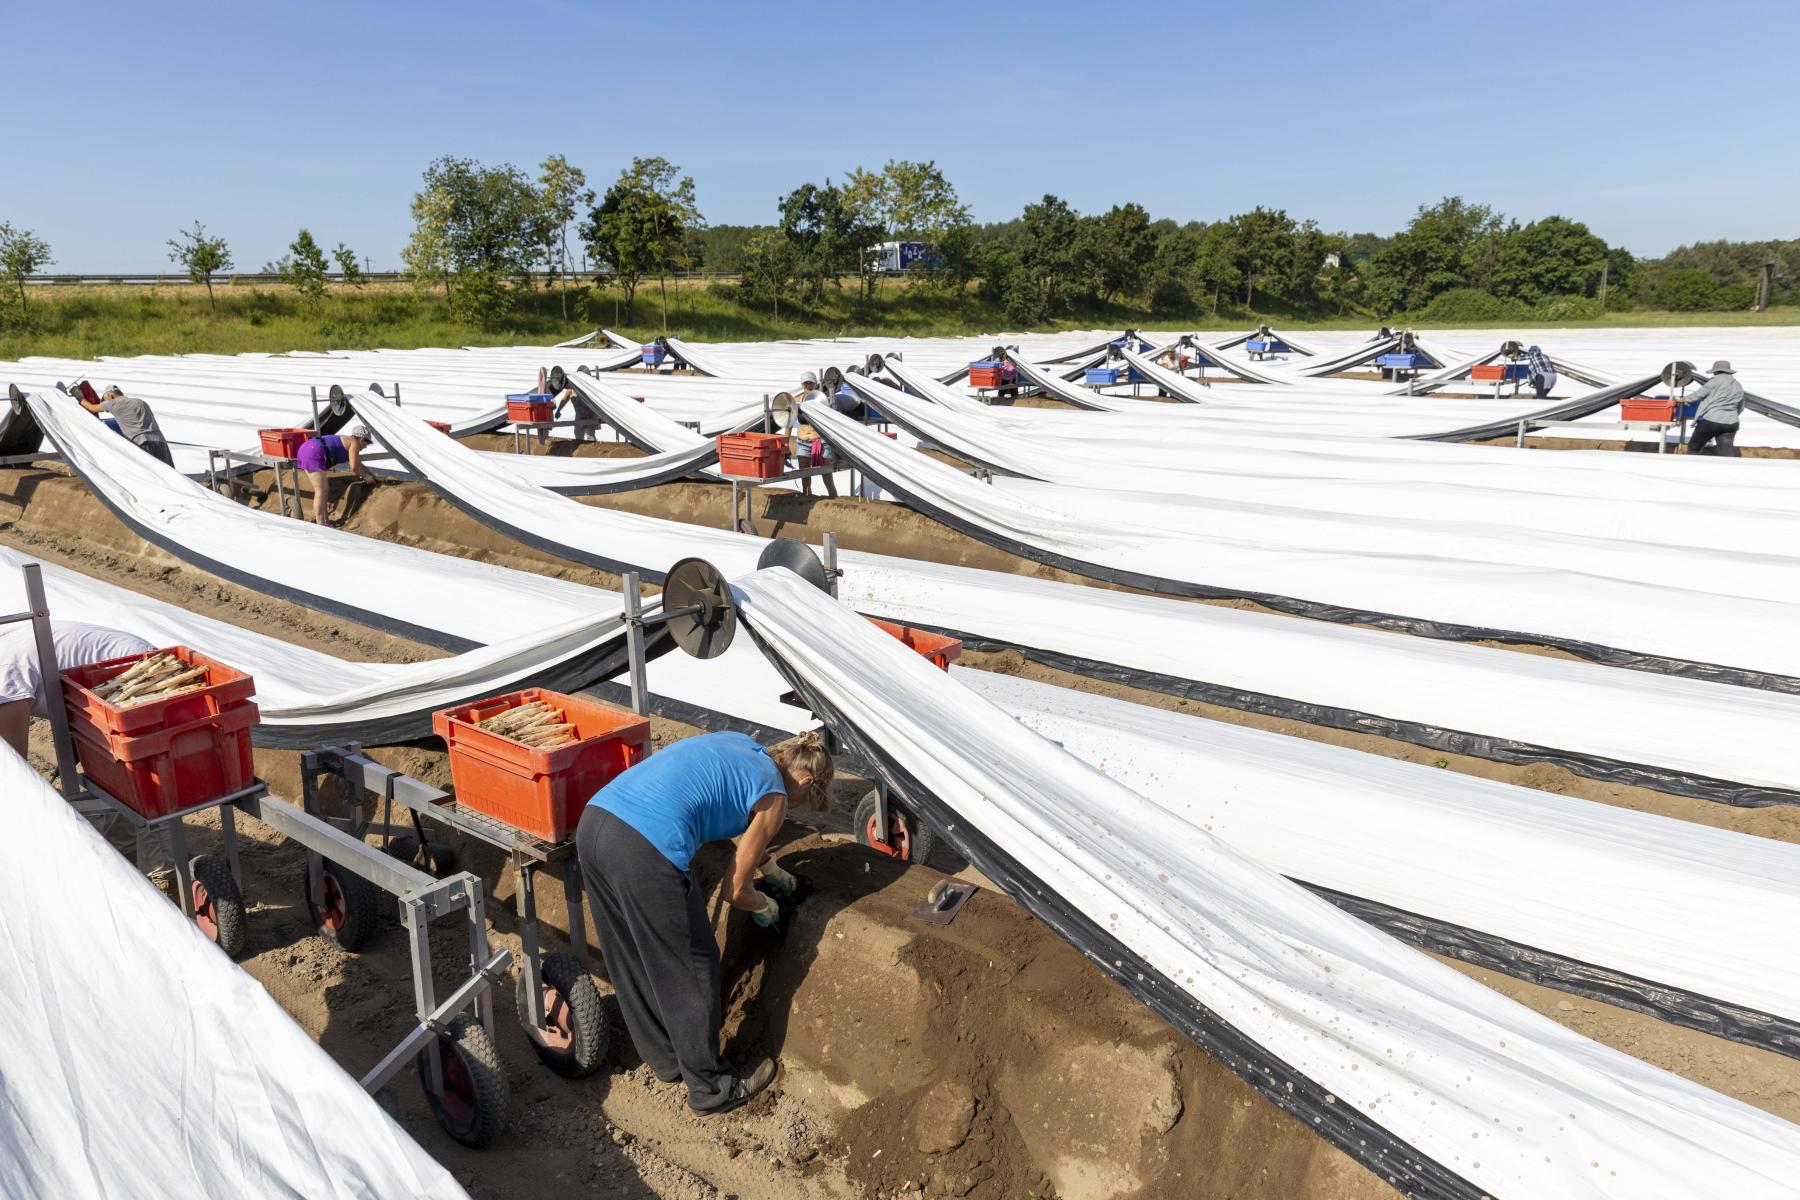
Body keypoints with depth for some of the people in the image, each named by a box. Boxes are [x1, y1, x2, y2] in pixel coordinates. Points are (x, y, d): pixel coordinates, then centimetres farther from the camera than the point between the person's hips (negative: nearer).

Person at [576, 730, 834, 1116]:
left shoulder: (739, 745, 24)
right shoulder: (774, 797, 4)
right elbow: (735, 890, 11)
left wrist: (769, 867, 50)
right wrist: (766, 907, 31)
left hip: (592, 822, 9)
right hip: (643, 851, -9)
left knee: (631, 963, 24)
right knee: (691, 968, 11)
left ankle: (666, 1057, 44)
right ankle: (711, 1086, 28)